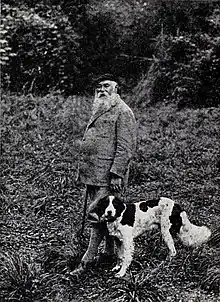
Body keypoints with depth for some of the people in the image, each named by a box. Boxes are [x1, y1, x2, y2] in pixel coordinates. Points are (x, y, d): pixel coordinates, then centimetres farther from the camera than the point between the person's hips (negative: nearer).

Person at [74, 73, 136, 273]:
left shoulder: (123, 112, -7)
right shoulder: (99, 111, 21)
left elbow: (125, 147, -15)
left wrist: (117, 174, -21)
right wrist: (82, 172, 21)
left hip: (108, 175, -9)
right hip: (92, 174, 9)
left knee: (97, 215, -10)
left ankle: (88, 260, -6)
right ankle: (111, 254, 22)